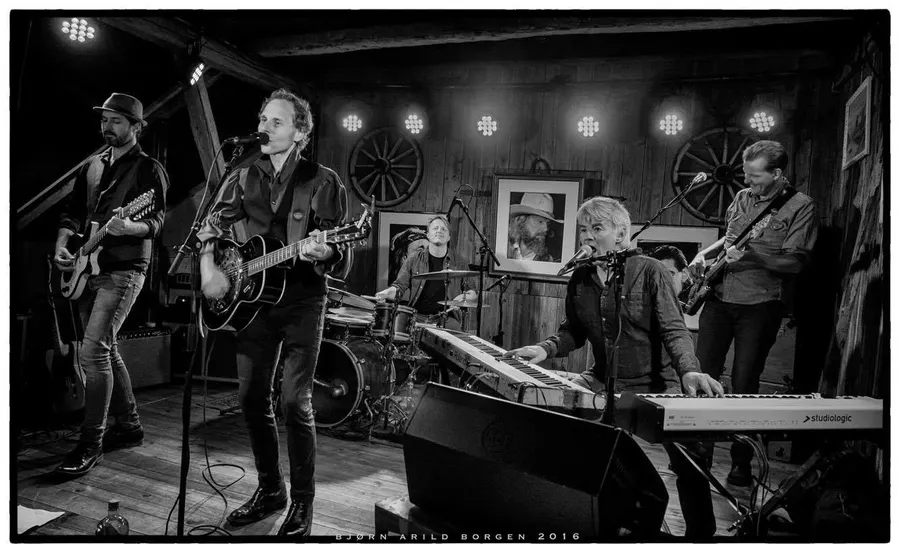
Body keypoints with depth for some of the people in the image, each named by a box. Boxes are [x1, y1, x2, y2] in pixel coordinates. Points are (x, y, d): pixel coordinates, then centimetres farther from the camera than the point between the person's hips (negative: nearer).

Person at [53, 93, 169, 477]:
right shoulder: (92, 167, 18)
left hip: (123, 269, -8)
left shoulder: (148, 169, -3)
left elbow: (156, 220, -13)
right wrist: (62, 245, 0)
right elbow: (72, 211, 17)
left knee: (93, 352, -14)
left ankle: (91, 444, -4)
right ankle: (128, 427, 25)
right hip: (87, 268, 8)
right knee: (106, 351, 12)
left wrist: (128, 228, -33)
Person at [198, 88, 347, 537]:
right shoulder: (245, 178, 12)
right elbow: (212, 226, 15)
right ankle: (269, 489, 27)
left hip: (301, 301, -5)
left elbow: (337, 247, -6)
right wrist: (209, 268, -1)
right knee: (252, 398, 9)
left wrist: (321, 253, -28)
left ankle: (302, 503, 10)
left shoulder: (323, 181, -2)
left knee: (295, 402, -7)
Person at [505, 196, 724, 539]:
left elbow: (674, 331, -12)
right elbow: (574, 332, 15)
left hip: (655, 385, -4)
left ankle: (700, 533, 4)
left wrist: (689, 371, -31)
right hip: (603, 383, 4)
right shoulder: (580, 278, 6)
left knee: (692, 451, -26)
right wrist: (545, 348, -5)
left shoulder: (650, 272, -7)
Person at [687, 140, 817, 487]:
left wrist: (750, 255, -23)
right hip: (720, 298, 5)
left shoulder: (800, 206, -5)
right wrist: (704, 255, 7)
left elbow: (796, 261, -13)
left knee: (744, 385, -1)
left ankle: (741, 463, 16)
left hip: (760, 305, -5)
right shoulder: (742, 198, 12)